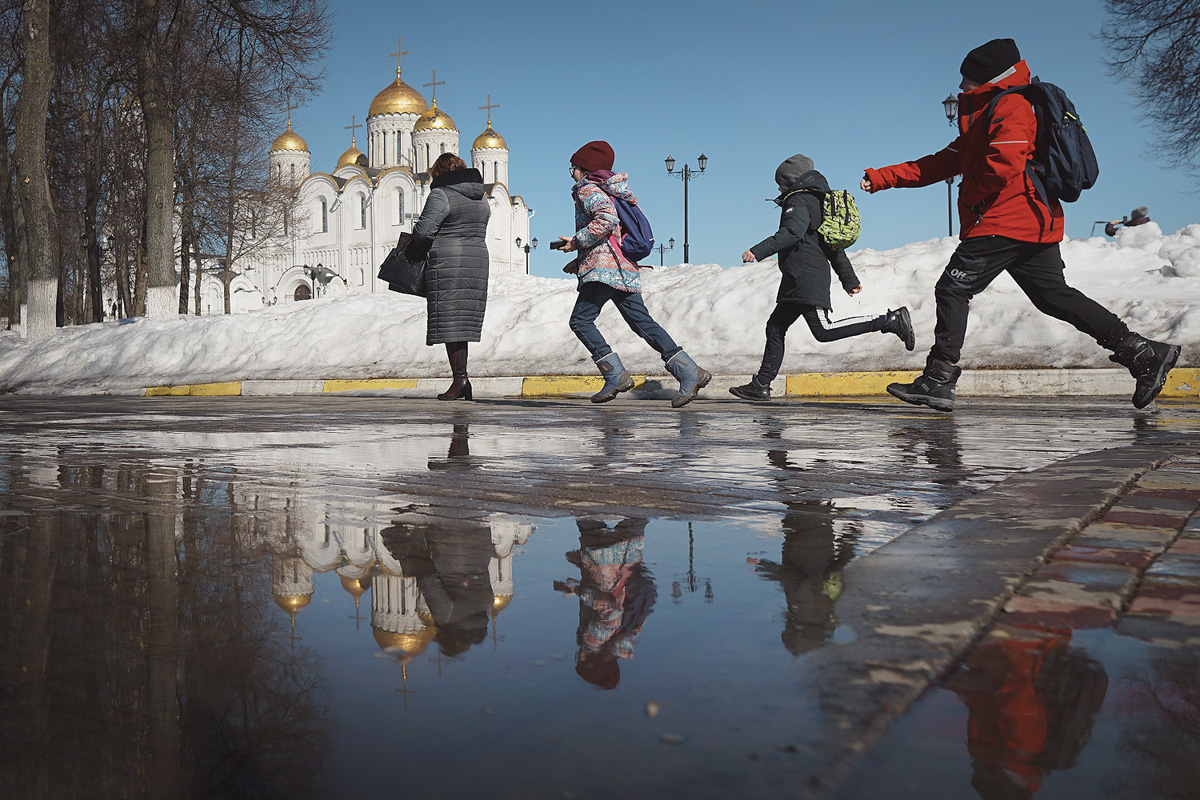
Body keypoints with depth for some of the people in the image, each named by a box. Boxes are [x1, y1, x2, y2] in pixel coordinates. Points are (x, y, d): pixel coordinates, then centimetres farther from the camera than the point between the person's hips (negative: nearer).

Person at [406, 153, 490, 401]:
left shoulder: (441, 195, -6)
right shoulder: (481, 198, 16)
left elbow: (424, 230, -11)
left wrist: (411, 254, 7)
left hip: (448, 262, -7)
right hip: (478, 261, 7)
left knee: (449, 321, -4)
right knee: (464, 322, 9)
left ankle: (460, 378, -8)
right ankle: (462, 378, 6)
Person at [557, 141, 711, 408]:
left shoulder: (588, 190, -2)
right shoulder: (608, 192, 27)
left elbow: (607, 219, -23)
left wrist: (576, 241, -13)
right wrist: (580, 261, 25)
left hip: (603, 269, -9)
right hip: (625, 269, 9)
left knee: (581, 320, -6)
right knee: (643, 322, 4)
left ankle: (615, 375, -14)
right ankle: (689, 372, -4)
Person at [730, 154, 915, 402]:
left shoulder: (799, 201, -5)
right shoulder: (816, 202, 25)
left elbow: (793, 231, -25)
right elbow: (832, 245, 26)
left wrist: (758, 251, -27)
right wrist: (849, 278, 27)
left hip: (807, 278, -11)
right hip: (795, 284, 11)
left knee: (824, 331, -18)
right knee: (775, 328, 9)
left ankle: (891, 321, -15)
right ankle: (761, 385, 10)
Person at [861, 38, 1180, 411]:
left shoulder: (1011, 106, -6)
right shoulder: (986, 113, 26)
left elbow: (1003, 165, -22)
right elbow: (944, 163, 21)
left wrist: (971, 197, -5)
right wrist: (882, 178, 14)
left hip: (1006, 223, -10)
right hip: (1034, 225, 10)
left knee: (953, 288, -8)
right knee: (1054, 295, 10)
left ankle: (938, 380, -9)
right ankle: (1142, 353, 9)